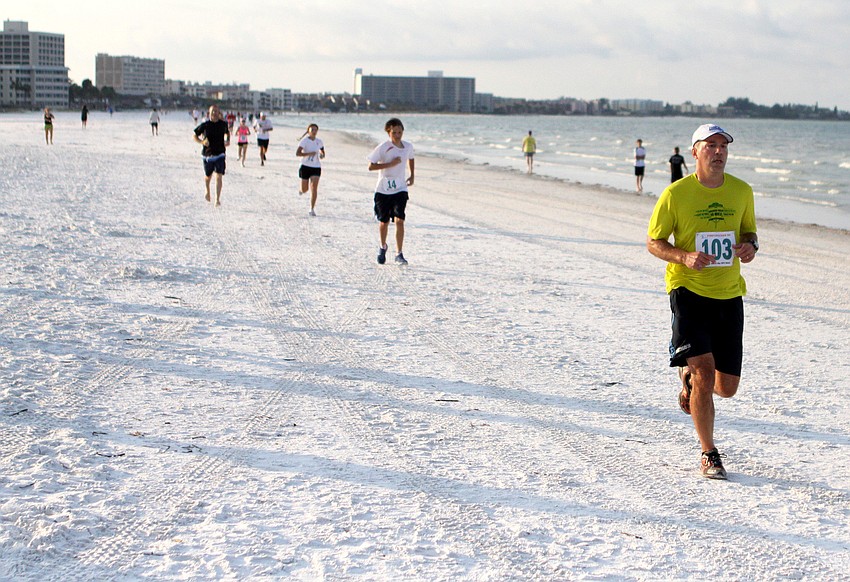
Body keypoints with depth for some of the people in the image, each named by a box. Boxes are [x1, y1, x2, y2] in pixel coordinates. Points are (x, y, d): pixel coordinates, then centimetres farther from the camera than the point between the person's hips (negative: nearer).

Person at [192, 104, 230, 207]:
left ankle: (217, 199, -14)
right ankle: (207, 191, 47)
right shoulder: (205, 125, -5)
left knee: (218, 177, -14)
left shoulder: (223, 124, 1)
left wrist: (228, 141, 4)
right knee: (208, 176, 15)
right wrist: (202, 141, -13)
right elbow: (194, 135, 6)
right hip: (208, 155, 0)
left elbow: (227, 132, 24)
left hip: (219, 155, 0)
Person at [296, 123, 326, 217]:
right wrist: (309, 153, -28)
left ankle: (312, 209, -6)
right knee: (304, 189, 8)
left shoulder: (319, 141, 4)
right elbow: (297, 153, -19)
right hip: (305, 166, -2)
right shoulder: (304, 141, -10)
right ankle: (301, 189, 47)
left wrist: (322, 156, -4)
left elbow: (323, 152, 19)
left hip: (316, 167, 2)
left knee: (314, 189, -12)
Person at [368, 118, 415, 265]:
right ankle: (383, 247, 36)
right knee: (384, 221, 9)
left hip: (400, 189, 1)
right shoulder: (383, 148, -11)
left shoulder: (408, 146, 2)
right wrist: (390, 164, -21)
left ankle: (399, 254, -8)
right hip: (383, 190, -1)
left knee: (399, 220, -13)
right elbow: (371, 166, -14)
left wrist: (412, 175, 17)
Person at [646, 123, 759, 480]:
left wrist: (751, 246, -6)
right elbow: (653, 242, 1)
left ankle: (689, 377, 42)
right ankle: (708, 455, 2)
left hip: (729, 294, 4)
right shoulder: (675, 194, -6)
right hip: (688, 290, -4)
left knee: (727, 387, 6)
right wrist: (684, 257, -18)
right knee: (705, 370, -15)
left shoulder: (742, 191, 5)